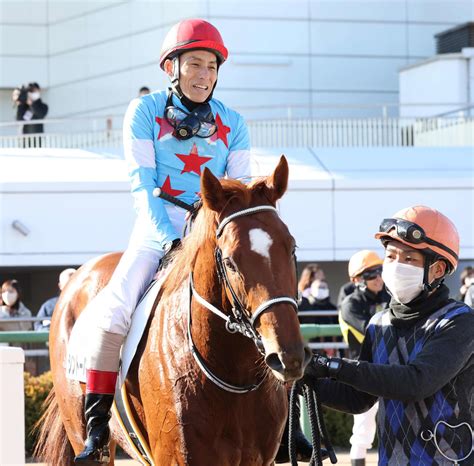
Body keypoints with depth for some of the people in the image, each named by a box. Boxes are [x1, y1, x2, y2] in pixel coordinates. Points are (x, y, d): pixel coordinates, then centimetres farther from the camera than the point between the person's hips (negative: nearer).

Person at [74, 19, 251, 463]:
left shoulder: (232, 123, 6)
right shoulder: (144, 112, -1)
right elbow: (143, 183, -7)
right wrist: (171, 239, -19)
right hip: (158, 229, -3)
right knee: (114, 308, -23)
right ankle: (96, 427, -11)